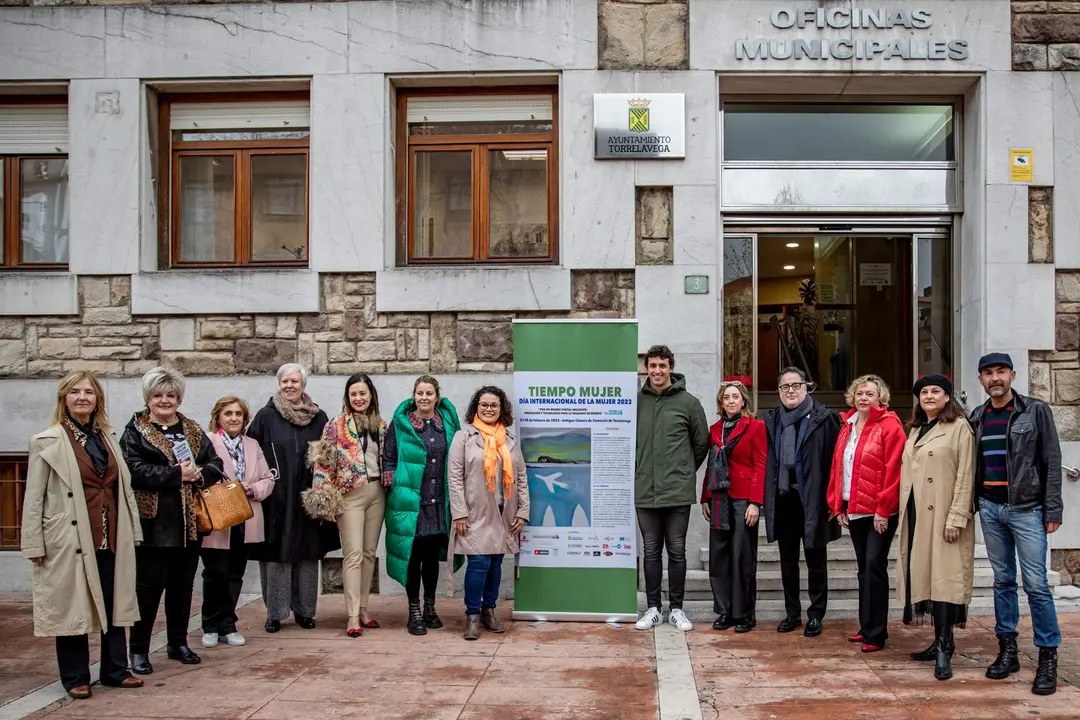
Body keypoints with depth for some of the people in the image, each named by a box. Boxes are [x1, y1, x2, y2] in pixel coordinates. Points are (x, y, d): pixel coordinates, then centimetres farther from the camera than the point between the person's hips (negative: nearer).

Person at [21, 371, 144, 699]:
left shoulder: (107, 437, 12)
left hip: (111, 538, 5)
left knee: (115, 605, 10)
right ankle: (75, 678, 17)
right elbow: (34, 497, -4)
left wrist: (133, 531, 10)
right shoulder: (47, 441, -3)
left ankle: (115, 670, 22)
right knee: (72, 609, 5)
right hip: (70, 541, -5)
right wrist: (35, 545, -8)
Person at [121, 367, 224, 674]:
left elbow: (215, 464, 9)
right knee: (148, 586, -1)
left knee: (182, 585, 13)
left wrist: (199, 474, -12)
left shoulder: (193, 430, 13)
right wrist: (176, 474, -18)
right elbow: (135, 471, -16)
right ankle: (139, 650, 9)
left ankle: (178, 643, 26)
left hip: (189, 521, 5)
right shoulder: (135, 431, -2)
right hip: (153, 522, -5)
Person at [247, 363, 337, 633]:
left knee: (308, 555, 6)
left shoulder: (318, 418, 7)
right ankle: (275, 613, 11)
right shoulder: (266, 417, 1)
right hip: (275, 499, -2)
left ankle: (304, 610, 18)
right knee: (276, 555, 1)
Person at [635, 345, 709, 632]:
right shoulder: (636, 401, 4)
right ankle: (653, 608, 19)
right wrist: (639, 470, 10)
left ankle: (676, 608, 18)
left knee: (677, 551, 6)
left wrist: (686, 470, 10)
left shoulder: (688, 402, -1)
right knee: (651, 551, 9)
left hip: (678, 491, -2)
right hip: (644, 491, 2)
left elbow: (702, 442, 8)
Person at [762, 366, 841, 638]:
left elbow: (834, 458, -9)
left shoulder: (823, 418, -6)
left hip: (812, 499, -5)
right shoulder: (772, 420, 10)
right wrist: (767, 497, 4)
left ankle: (815, 615, 16)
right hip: (782, 498, 5)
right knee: (787, 559, 13)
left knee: (815, 559, 5)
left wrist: (832, 498, -14)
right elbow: (767, 461, 12)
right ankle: (792, 613, 24)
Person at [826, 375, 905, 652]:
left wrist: (884, 509, -17)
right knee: (864, 567, 13)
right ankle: (867, 627, 22)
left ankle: (876, 633, 0)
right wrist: (838, 506, 9)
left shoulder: (889, 426, -8)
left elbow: (893, 470, -14)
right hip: (854, 510, 7)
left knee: (874, 566, -7)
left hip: (880, 512, -7)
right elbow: (837, 467, 14)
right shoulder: (847, 426, 13)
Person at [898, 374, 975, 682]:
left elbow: (965, 476, -9)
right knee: (924, 575, 7)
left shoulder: (959, 428, -4)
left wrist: (956, 517, -15)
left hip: (943, 514, -7)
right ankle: (941, 641, 14)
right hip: (916, 514, 7)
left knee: (944, 576, -9)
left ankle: (944, 648, -9)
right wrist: (903, 513, 11)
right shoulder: (915, 430, 18)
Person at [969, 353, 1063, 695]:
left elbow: (1052, 461, -3)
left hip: (1026, 509, -4)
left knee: (1036, 584, -6)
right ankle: (1008, 650, 18)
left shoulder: (1035, 411, -2)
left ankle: (1048, 659, 3)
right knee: (1003, 581, 10)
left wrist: (1053, 510, -8)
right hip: (990, 509, 4)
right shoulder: (977, 418, 10)